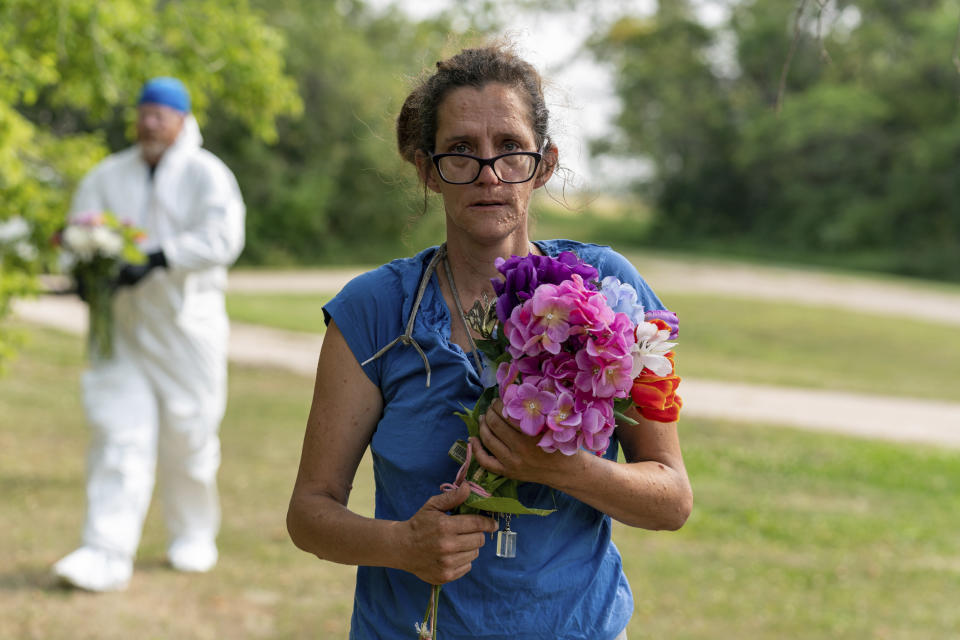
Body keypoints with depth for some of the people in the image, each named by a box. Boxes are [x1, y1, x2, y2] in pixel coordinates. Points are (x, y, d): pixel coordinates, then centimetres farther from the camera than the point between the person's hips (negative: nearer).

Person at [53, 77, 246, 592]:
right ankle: (107, 554, -11)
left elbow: (221, 237, -17)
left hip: (186, 320, -3)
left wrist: (157, 259, -28)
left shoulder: (205, 174, -2)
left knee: (188, 433, 5)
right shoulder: (109, 176, 12)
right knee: (119, 431, -6)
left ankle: (194, 535, 26)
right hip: (122, 321, 3)